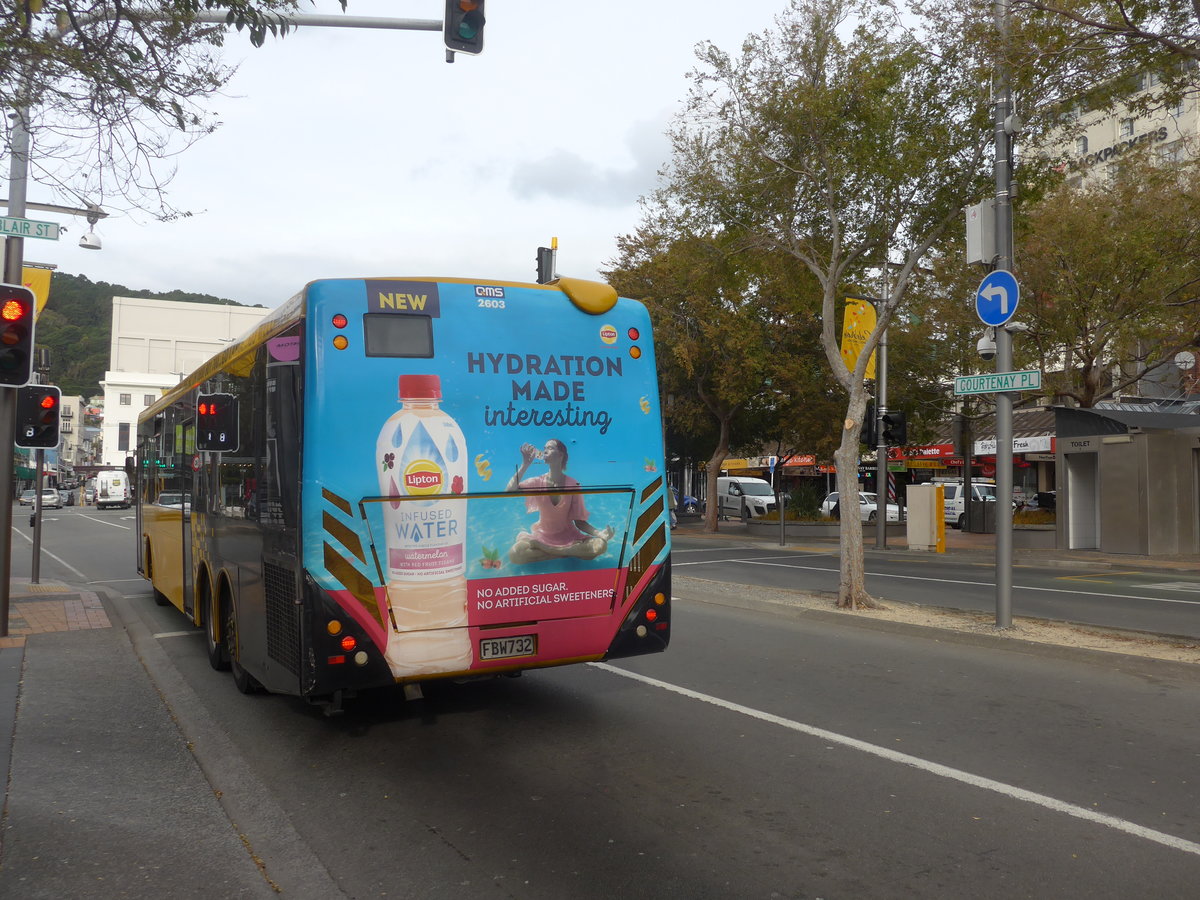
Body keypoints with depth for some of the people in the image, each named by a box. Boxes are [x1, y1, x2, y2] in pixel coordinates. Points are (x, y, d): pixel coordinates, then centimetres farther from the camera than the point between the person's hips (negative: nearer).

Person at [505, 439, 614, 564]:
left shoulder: (573, 485, -9)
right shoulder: (538, 482, -7)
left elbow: (580, 521, -7)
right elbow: (509, 491, -23)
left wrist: (599, 533, -26)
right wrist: (525, 465, -25)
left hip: (568, 537, 0)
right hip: (542, 536, 0)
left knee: (600, 545, -28)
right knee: (514, 554, -31)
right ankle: (570, 552, -17)